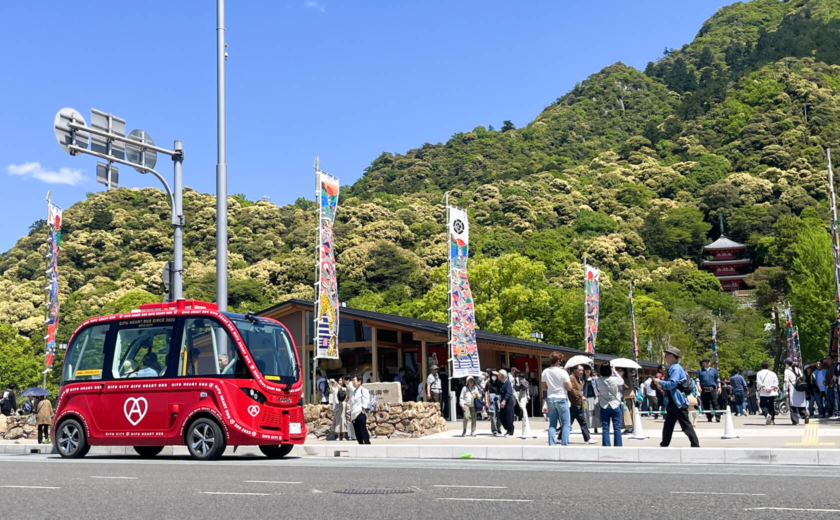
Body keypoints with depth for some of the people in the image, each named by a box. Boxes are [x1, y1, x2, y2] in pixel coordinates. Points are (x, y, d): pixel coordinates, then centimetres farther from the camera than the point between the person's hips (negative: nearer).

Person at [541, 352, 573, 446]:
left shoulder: (545, 372, 2)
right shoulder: (562, 372, -12)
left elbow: (544, 387, 8)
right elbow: (569, 387, -12)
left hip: (550, 399, 5)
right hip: (561, 398, -5)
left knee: (552, 424, 10)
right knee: (566, 424, 2)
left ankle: (552, 444, 5)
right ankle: (564, 444, -4)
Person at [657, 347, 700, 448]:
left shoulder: (676, 368, -16)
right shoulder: (672, 368, 16)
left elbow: (672, 383, -24)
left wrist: (660, 382, -12)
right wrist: (663, 388, 12)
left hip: (679, 403, -10)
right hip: (672, 403, 10)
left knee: (686, 426, -5)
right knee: (668, 425, 13)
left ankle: (696, 445, 0)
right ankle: (664, 445, 20)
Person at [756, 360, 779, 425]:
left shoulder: (759, 373, 6)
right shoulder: (772, 373, 12)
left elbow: (759, 382, -8)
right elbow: (776, 382, 0)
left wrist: (764, 388, -13)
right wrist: (771, 388, -9)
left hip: (763, 393, -2)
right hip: (772, 393, 2)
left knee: (763, 405, -1)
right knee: (771, 406, 12)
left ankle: (767, 414, -29)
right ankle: (772, 419, 13)